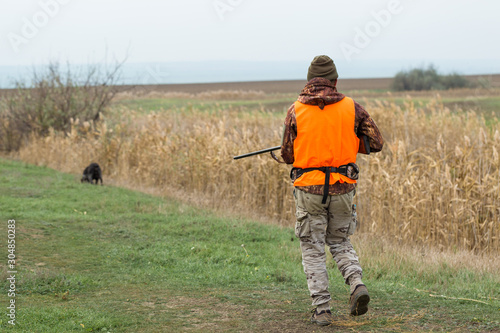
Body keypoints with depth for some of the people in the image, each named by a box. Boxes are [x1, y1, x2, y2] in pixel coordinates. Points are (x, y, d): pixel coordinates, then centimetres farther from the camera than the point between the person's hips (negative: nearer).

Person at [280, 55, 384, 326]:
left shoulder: (296, 111, -5)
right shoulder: (351, 108, -1)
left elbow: (288, 156, 0)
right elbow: (376, 143, 4)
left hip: (309, 188, -2)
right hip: (342, 188, 2)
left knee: (313, 249, 9)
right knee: (340, 243, 20)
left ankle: (321, 310, 5)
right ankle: (357, 285, -4)